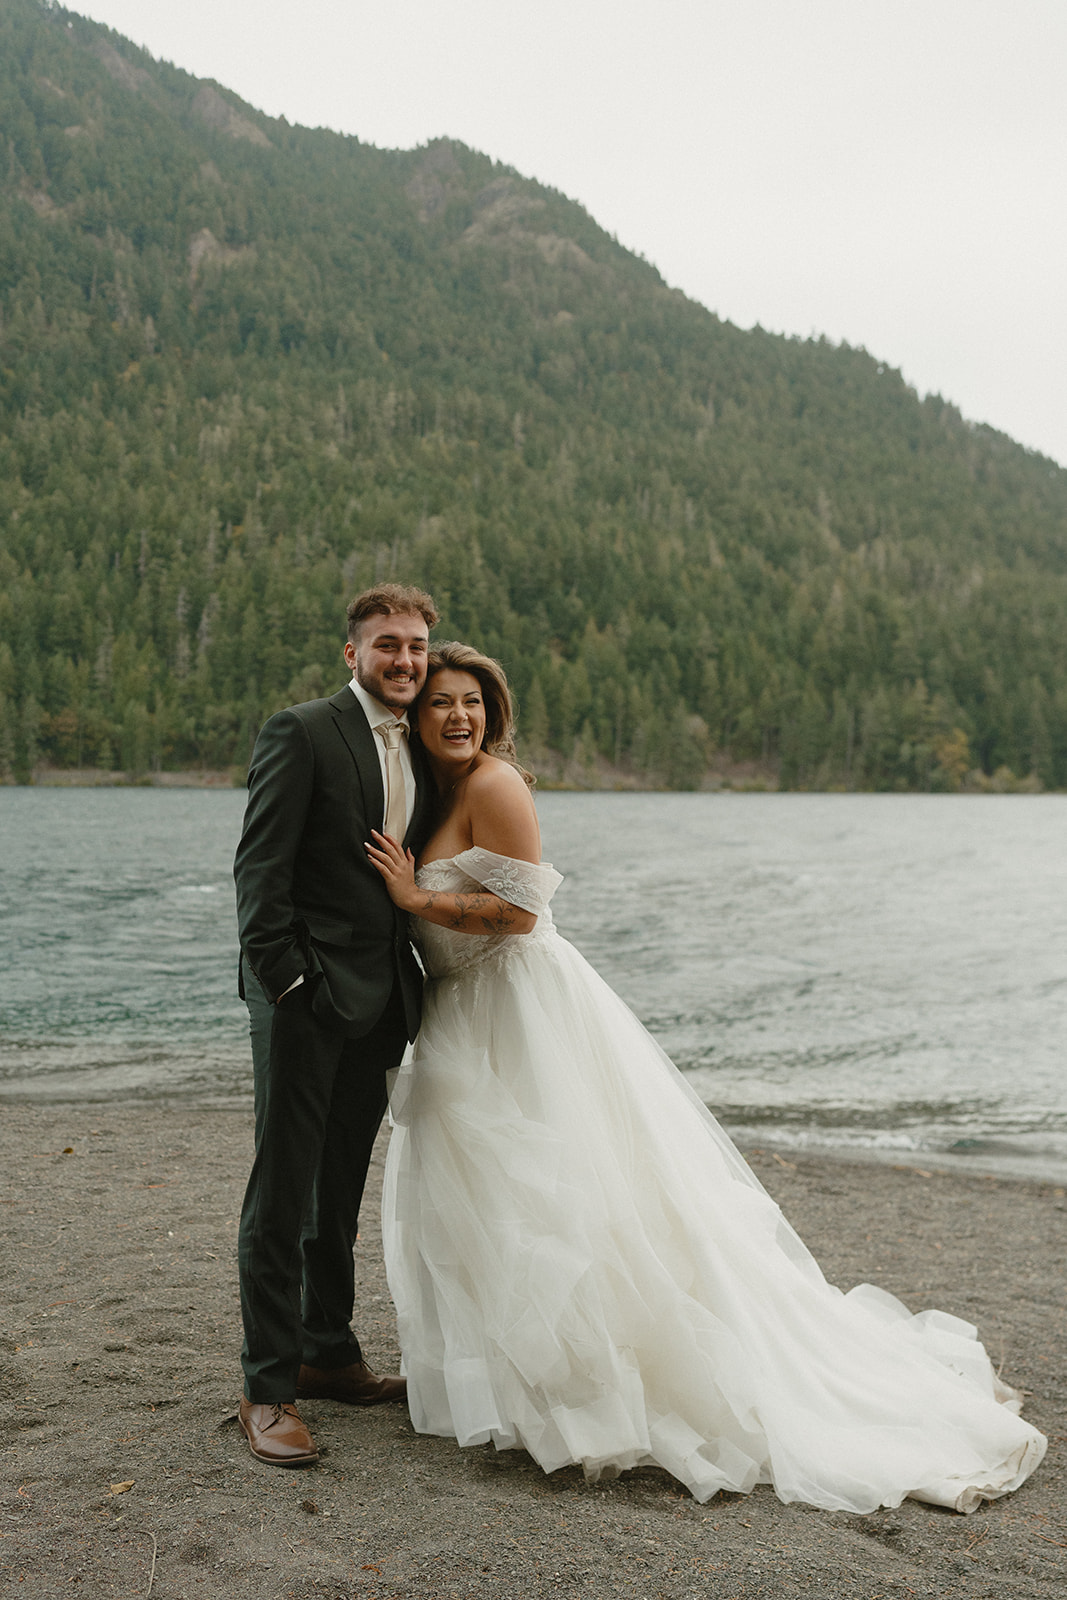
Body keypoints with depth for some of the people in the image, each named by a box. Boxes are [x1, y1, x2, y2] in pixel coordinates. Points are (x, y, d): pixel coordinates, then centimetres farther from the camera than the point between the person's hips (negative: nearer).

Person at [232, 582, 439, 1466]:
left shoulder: (420, 749, 13)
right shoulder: (301, 732, -9)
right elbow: (260, 867, -13)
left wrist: (419, 987, 10)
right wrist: (284, 981, -18)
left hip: (378, 1000, 7)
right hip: (306, 995, -7)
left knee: (341, 1187, 18)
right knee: (282, 1190, -1)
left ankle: (328, 1351, 32)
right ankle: (269, 1387, 9)